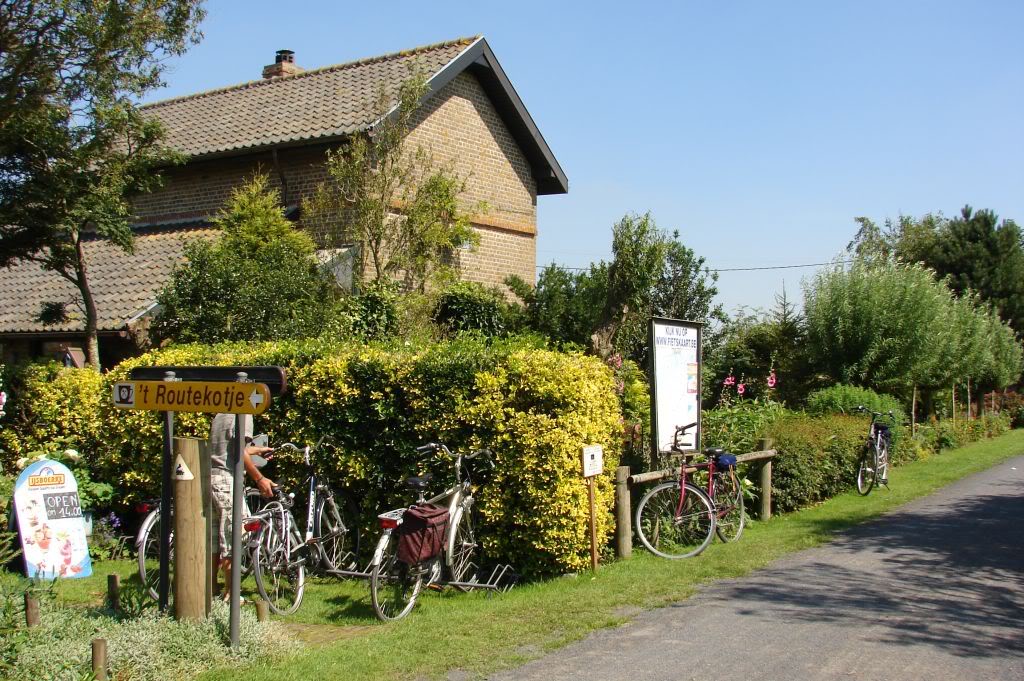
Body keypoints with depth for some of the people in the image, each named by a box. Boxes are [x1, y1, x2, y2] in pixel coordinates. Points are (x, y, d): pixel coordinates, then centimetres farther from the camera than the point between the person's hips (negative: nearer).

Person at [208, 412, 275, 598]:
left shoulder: (221, 414, 18)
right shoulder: (243, 413, -9)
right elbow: (240, 452, -18)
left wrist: (259, 450, 40)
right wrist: (260, 479, -15)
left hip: (212, 477, 9)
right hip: (228, 479, -9)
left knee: (214, 540, 13)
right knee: (230, 542, -3)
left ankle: (211, 591, 20)